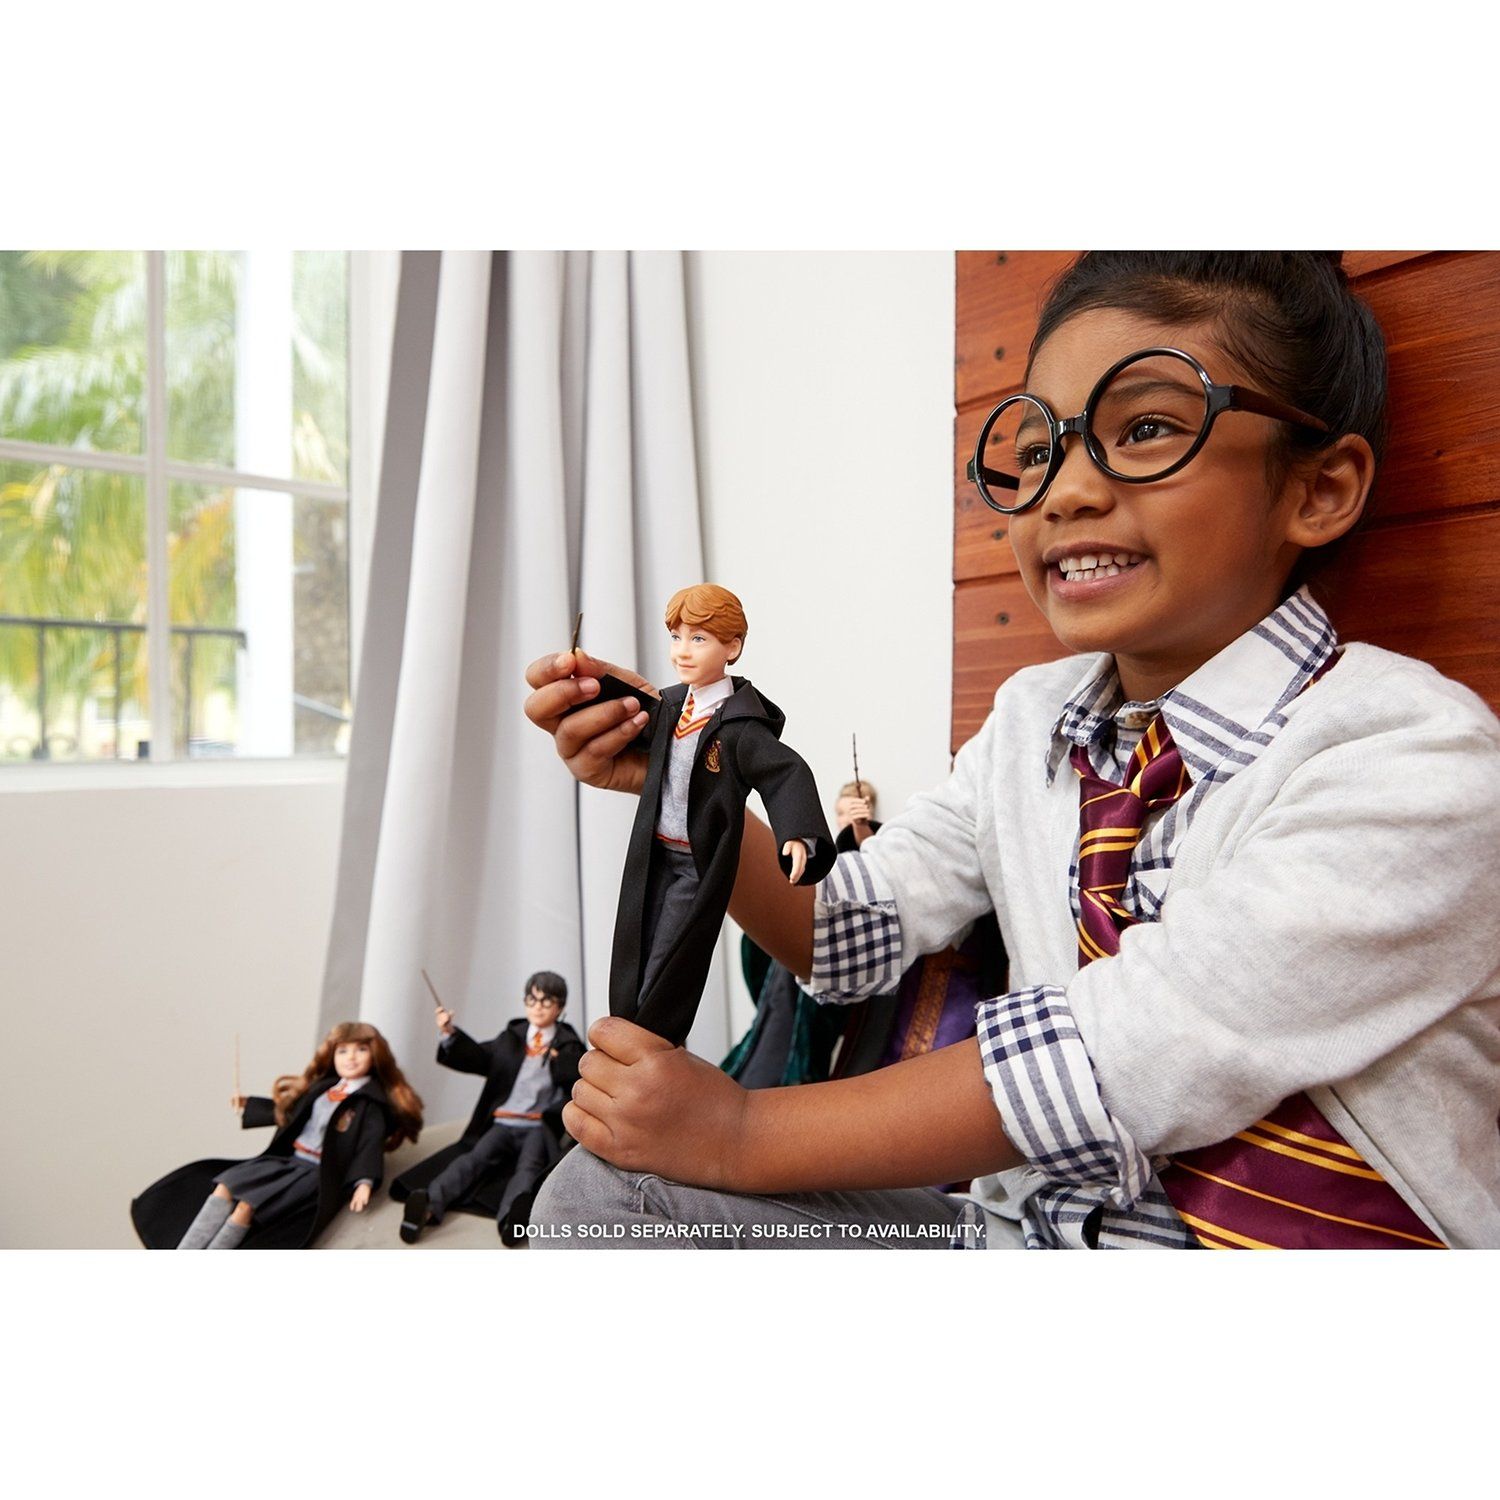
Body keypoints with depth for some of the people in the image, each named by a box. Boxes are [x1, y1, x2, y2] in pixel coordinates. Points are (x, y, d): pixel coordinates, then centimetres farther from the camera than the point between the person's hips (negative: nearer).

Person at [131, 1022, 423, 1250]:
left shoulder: (372, 1103, -8)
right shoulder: (323, 1086, 13)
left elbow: (370, 1145, -17)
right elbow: (287, 1111, 28)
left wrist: (364, 1182, -33)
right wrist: (248, 1106, 31)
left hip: (318, 1173, -7)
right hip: (286, 1159, 7)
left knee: (246, 1206, -22)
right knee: (224, 1187, -11)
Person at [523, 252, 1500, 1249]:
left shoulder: (1416, 759, -20)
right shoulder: (1031, 720, 0)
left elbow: (1117, 1066, -26)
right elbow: (850, 936, 3)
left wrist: (743, 1132, -18)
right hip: (1024, 1228, 5)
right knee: (604, 1191, -7)